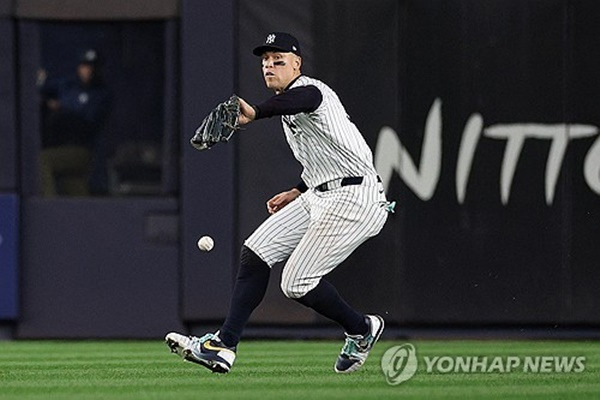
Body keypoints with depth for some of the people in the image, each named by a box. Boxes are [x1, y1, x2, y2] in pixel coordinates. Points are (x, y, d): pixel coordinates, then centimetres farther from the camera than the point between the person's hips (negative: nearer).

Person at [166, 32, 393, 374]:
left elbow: (307, 98, -43)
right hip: (320, 197, 10)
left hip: (354, 200, -10)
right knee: (256, 252, 1)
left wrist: (255, 113, -60)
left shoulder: (308, 89, -13)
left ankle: (361, 329, 12)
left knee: (297, 282, -12)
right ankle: (224, 345, -1)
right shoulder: (288, 104, 19)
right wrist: (298, 192, 21)